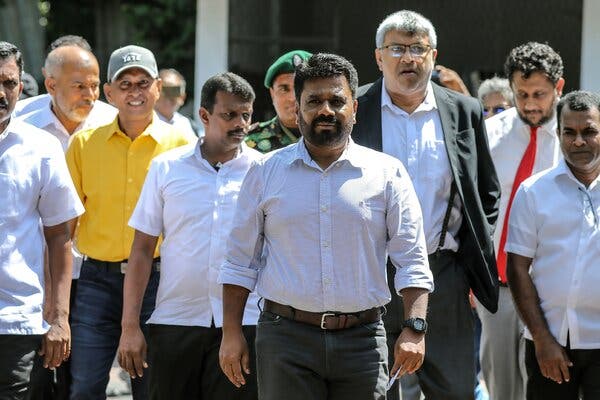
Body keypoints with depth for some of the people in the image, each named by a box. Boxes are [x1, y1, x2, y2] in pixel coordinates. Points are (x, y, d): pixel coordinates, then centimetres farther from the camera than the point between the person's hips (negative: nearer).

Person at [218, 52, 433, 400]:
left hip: (362, 339, 1)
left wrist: (415, 328, -10)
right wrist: (232, 332, 3)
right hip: (286, 337, 0)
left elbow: (412, 261, 3)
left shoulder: (387, 173, 6)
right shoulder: (266, 173, 8)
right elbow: (241, 260, 10)